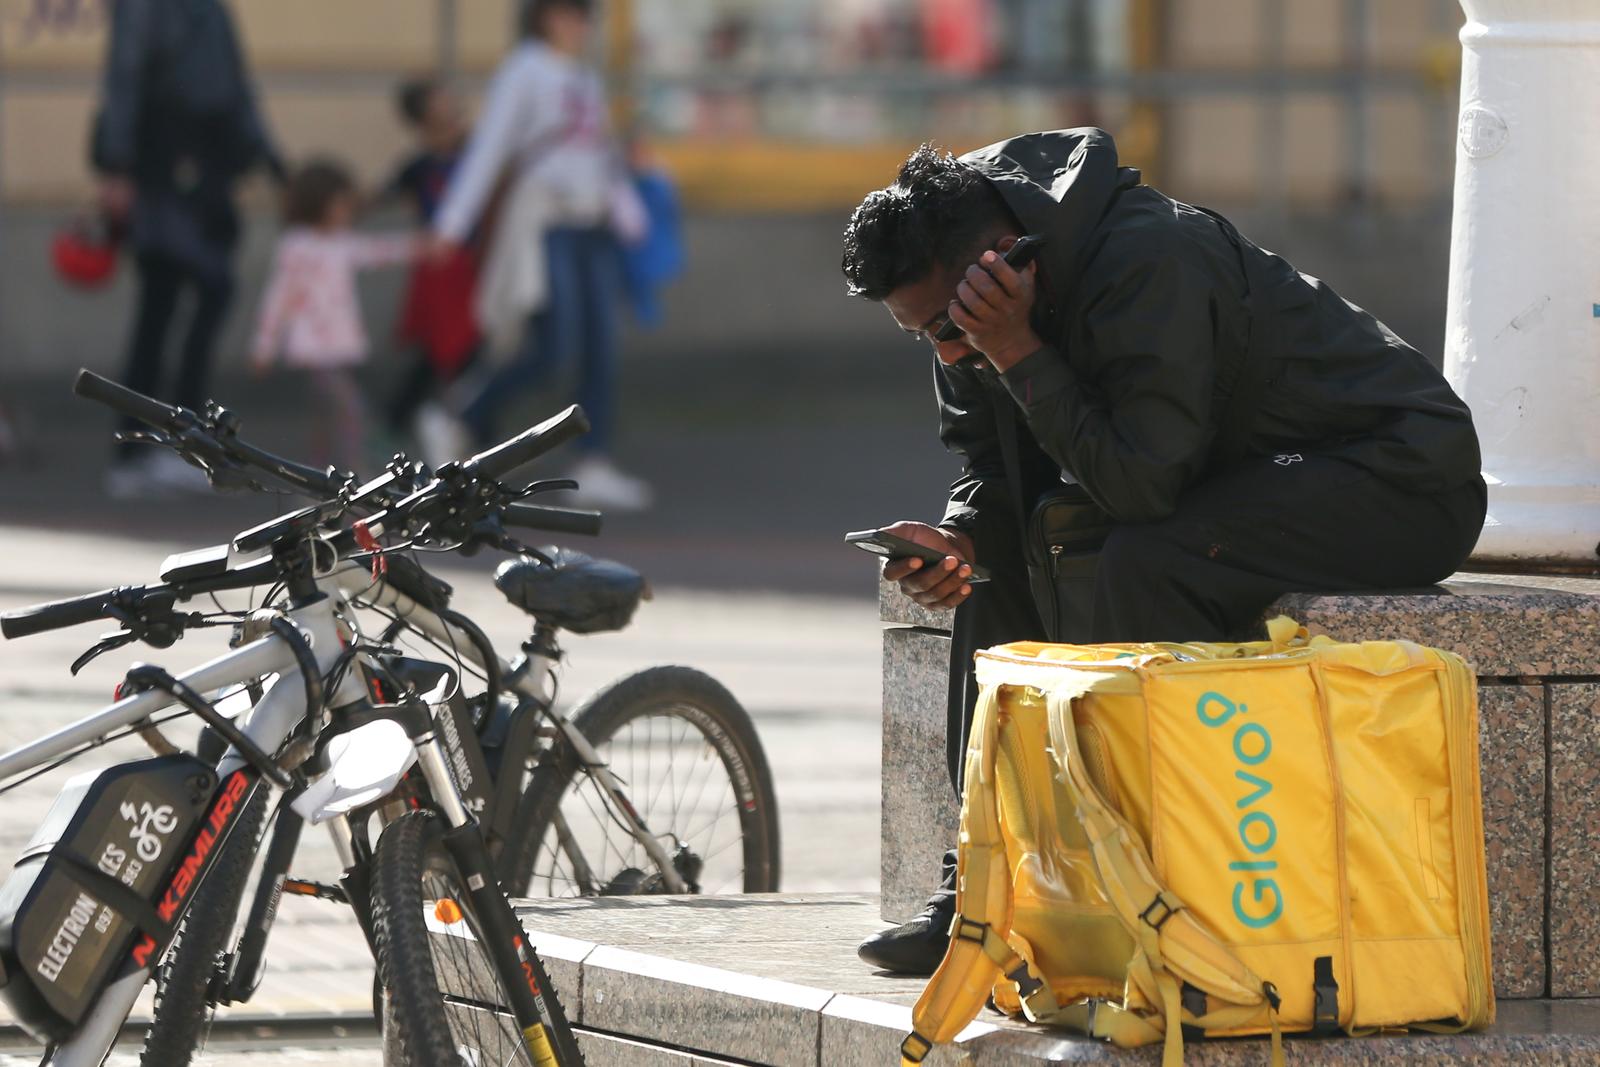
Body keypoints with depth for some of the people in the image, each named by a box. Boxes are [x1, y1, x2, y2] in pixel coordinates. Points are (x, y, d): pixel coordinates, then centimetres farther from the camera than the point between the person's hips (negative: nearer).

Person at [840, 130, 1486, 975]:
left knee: (1143, 564, -31)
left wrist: (1019, 354, -31)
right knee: (1005, 552, -1)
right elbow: (993, 467, 8)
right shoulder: (965, 307, -1)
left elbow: (1142, 484, -31)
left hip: (1405, 477, -10)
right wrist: (960, 540, -14)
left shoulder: (1152, 262, -29)